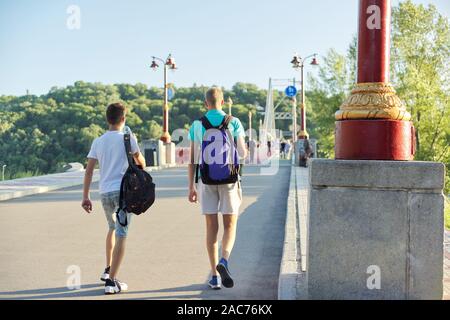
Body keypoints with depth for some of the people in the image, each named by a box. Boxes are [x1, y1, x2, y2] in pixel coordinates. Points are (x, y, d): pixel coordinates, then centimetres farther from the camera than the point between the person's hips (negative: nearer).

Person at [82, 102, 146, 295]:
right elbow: (140, 162, 10)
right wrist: (141, 170, 33)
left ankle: (108, 270, 33)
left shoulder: (98, 142, 8)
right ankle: (111, 281, -9)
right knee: (121, 235, -4)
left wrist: (85, 197, 7)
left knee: (112, 229, 26)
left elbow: (89, 171, 4)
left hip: (105, 192, 5)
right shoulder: (128, 138, -2)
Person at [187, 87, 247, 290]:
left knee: (211, 227, 7)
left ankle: (214, 275, 6)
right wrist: (243, 151, 23)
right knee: (230, 226, 7)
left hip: (206, 181, 2)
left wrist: (191, 187, 5)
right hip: (228, 178, -1)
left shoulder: (197, 125, 3)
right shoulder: (234, 122, -1)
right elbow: (243, 153, -3)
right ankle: (224, 261, -19)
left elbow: (192, 158, 1)